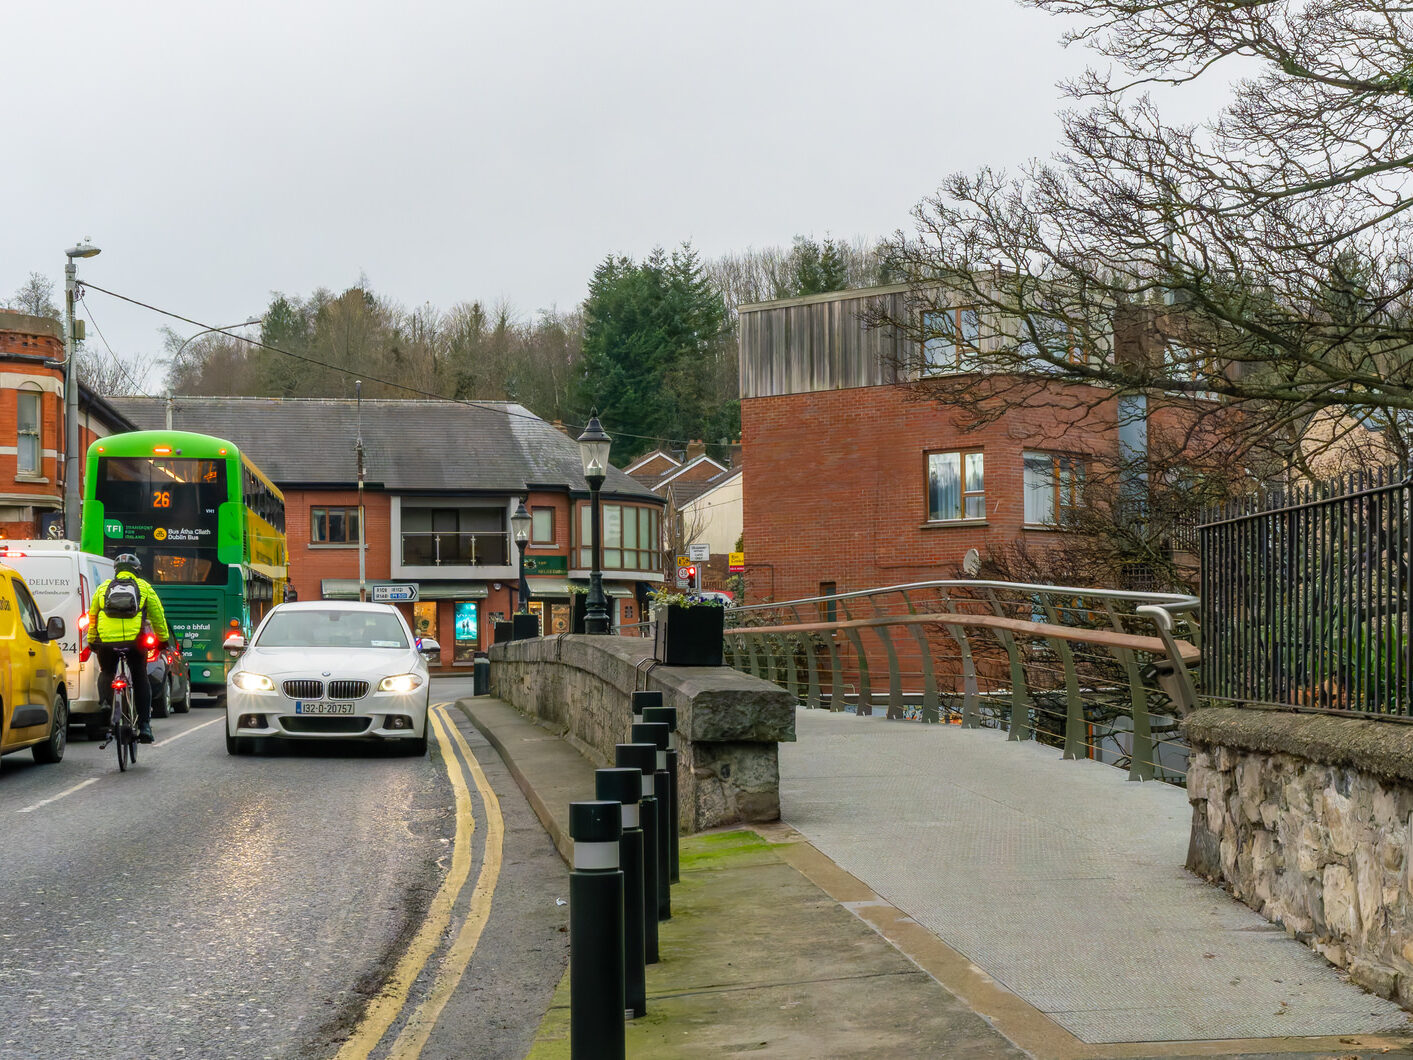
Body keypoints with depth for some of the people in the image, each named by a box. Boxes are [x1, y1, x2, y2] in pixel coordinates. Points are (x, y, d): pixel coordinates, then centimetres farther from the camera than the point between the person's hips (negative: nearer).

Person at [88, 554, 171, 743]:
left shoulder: (103, 587, 18)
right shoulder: (144, 588, 14)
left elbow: (92, 617, 23)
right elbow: (158, 616, 19)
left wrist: (91, 642, 34)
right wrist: (163, 639, 32)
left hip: (106, 640, 1)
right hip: (134, 640, -1)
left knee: (106, 673, 27)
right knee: (140, 679, 13)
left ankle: (105, 699, 2)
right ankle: (144, 726, 8)